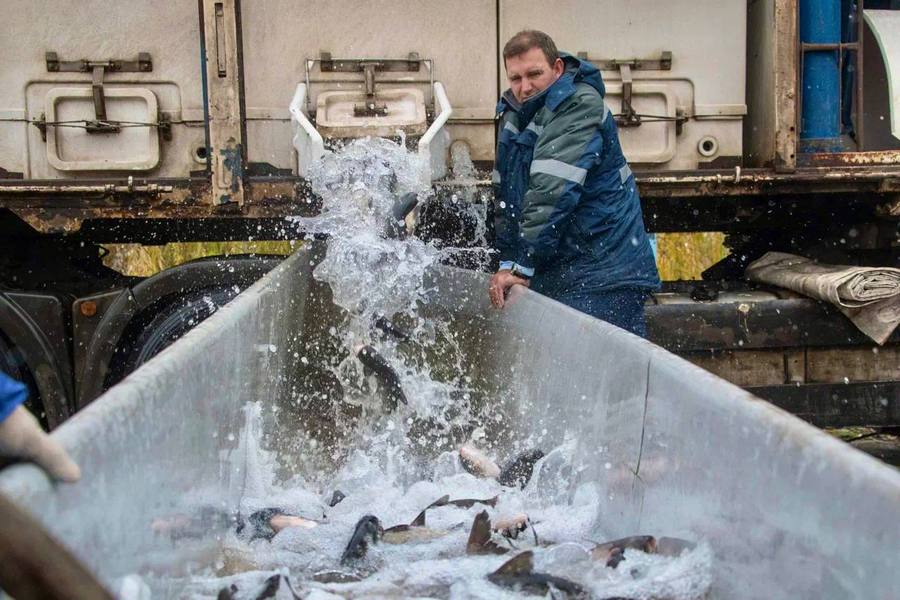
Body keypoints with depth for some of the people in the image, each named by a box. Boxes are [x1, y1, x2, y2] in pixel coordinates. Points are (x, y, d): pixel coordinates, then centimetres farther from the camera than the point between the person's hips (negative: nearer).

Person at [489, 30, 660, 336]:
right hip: (552, 271, 8)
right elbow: (504, 195, 14)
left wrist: (521, 265, -22)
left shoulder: (580, 105, -15)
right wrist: (507, 260, 5)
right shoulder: (514, 113, 12)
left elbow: (553, 192, -22)